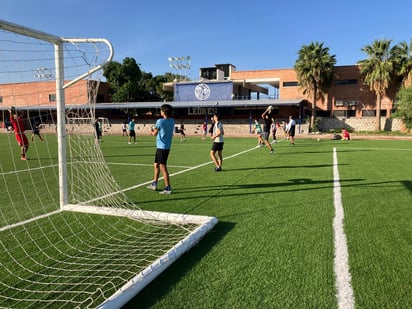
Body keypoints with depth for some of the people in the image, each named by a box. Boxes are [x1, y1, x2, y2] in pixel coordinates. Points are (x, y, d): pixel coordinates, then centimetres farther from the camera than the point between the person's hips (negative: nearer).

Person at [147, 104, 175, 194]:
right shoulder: (172, 121, 7)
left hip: (162, 147, -8)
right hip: (166, 146, 8)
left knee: (163, 167, -4)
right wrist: (155, 131, 10)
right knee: (156, 165, 20)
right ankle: (154, 184, 30)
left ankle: (168, 188, -1)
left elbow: (154, 134, -4)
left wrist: (152, 131, 16)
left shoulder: (160, 121, -15)